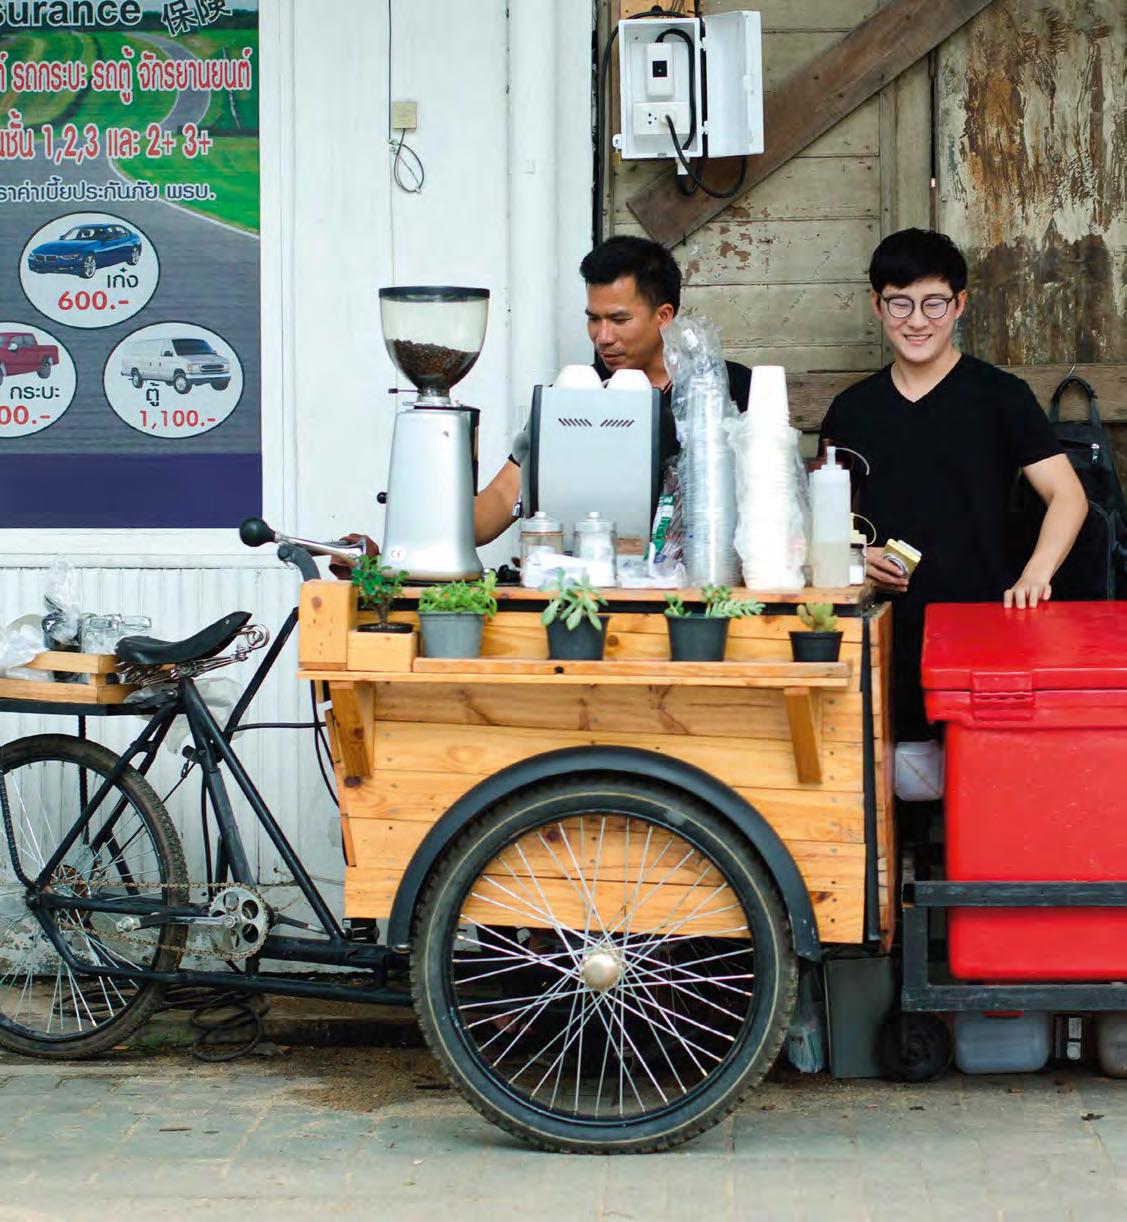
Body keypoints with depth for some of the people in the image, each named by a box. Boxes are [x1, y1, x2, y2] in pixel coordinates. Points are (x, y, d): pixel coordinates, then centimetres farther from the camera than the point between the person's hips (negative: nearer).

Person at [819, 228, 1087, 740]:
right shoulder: (853, 409, 12)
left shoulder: (999, 396, 2)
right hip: (887, 635, 3)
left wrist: (1035, 573, -19)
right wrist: (856, 555, -3)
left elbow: (1067, 495, -3)